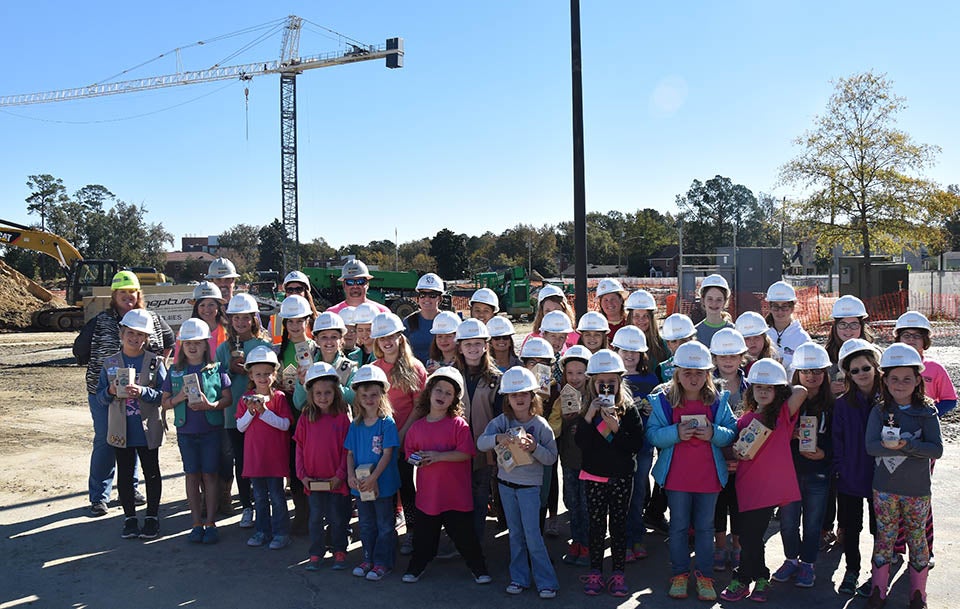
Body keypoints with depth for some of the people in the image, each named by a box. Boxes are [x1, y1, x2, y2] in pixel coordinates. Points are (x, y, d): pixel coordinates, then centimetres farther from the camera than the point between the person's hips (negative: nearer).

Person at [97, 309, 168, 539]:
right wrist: (110, 392, -16)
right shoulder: (110, 363, 3)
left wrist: (143, 392, -24)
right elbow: (100, 398, 5)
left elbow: (164, 395, -9)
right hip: (121, 430, 2)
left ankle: (152, 517, 21)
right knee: (124, 474, 10)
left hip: (148, 430, -2)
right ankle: (129, 518, 23)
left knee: (151, 473, 8)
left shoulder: (155, 363, -3)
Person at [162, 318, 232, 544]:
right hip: (185, 431, 2)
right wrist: (179, 398, -12)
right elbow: (165, 402, 7)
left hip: (211, 430, -2)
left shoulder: (216, 369, -2)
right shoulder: (175, 372, 5)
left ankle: (210, 523, 11)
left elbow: (228, 398, -2)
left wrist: (211, 405, -19)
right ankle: (197, 524, 16)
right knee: (192, 475, 7)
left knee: (210, 475, 2)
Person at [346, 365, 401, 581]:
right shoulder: (356, 425, 4)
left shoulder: (387, 423, -12)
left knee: (385, 526, 5)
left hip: (383, 483, -5)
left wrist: (373, 478, -20)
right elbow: (350, 453, 8)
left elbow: (387, 454, -15)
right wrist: (351, 475, -7)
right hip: (361, 484, 5)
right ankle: (368, 559, 30)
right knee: (366, 525, 17)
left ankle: (383, 562, 16)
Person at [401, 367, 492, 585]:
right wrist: (416, 459, -10)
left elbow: (466, 454, -14)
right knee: (425, 533, 15)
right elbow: (409, 452, 12)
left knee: (464, 533, 5)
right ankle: (416, 566, 33)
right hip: (427, 492, 3)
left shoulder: (458, 424, -7)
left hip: (456, 494, -3)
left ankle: (478, 567, 22)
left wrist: (438, 456, -19)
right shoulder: (417, 426, 4)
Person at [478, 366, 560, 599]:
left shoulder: (540, 425, -9)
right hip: (506, 482, 3)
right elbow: (480, 443, -14)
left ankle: (546, 581, 7)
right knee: (515, 534, 13)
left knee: (532, 534, -4)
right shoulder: (501, 421, -4)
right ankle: (519, 578, 23)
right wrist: (498, 438, -33)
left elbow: (551, 457, -8)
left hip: (529, 485, -3)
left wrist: (534, 447, -26)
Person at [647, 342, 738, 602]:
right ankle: (679, 574, 24)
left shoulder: (718, 401, 0)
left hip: (709, 475, 1)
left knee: (705, 527, 11)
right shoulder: (663, 400, -5)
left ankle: (704, 576, 24)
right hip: (676, 476, -1)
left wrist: (714, 433, -19)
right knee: (679, 526, 10)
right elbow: (652, 435, -9)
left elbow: (732, 433, 0)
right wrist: (677, 433, -24)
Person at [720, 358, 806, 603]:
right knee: (751, 535, 8)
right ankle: (760, 579, 27)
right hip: (748, 485, 4)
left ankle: (742, 580, 16)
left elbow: (801, 391, -17)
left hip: (772, 484, -4)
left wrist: (786, 389, 1)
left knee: (750, 535, -3)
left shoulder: (783, 414, -1)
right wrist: (738, 453, -1)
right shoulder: (745, 419, 10)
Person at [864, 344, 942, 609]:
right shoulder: (879, 412, -2)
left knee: (917, 538, 10)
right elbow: (871, 446, -13)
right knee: (884, 538, 9)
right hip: (884, 488, 1)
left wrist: (906, 444, -24)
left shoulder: (926, 412, -4)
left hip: (917, 489, 0)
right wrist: (902, 446, -24)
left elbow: (937, 449, -12)